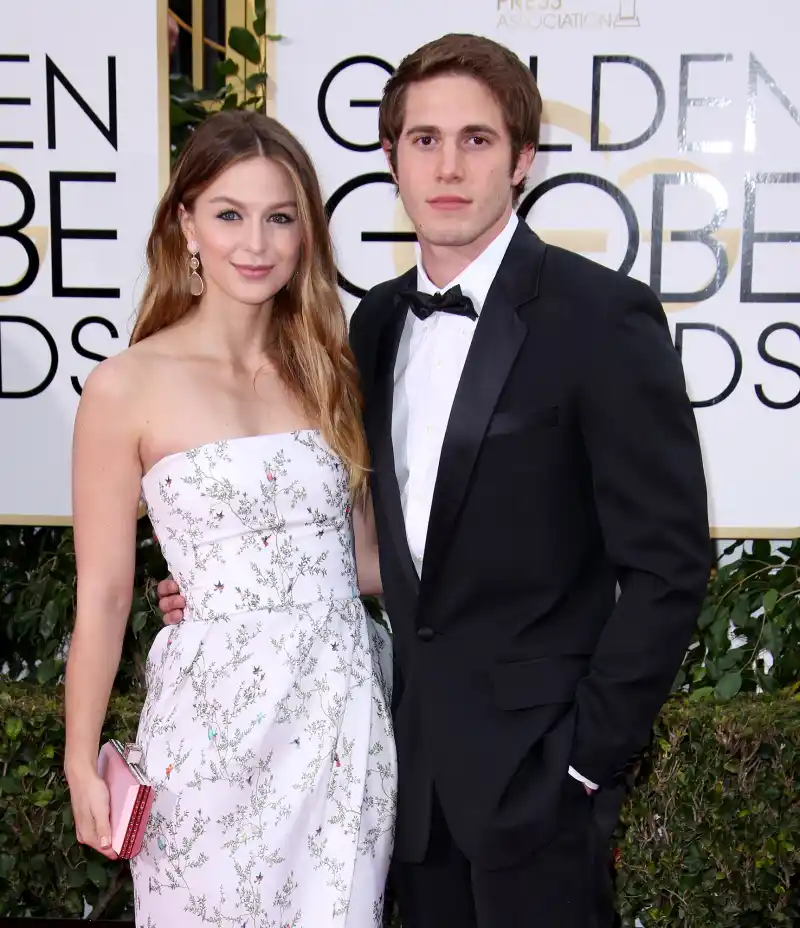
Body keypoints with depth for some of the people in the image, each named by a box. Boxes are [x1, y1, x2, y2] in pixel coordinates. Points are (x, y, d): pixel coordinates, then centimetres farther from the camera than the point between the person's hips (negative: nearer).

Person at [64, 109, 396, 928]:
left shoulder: (325, 371, 7)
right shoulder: (129, 385, -7)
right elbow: (102, 592, -3)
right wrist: (82, 763, 0)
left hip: (346, 715, 4)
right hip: (217, 723, -4)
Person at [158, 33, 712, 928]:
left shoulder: (602, 315, -14)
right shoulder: (378, 318, 6)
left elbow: (667, 561, -13)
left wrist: (589, 753, -13)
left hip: (534, 753, -5)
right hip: (413, 747, 6)